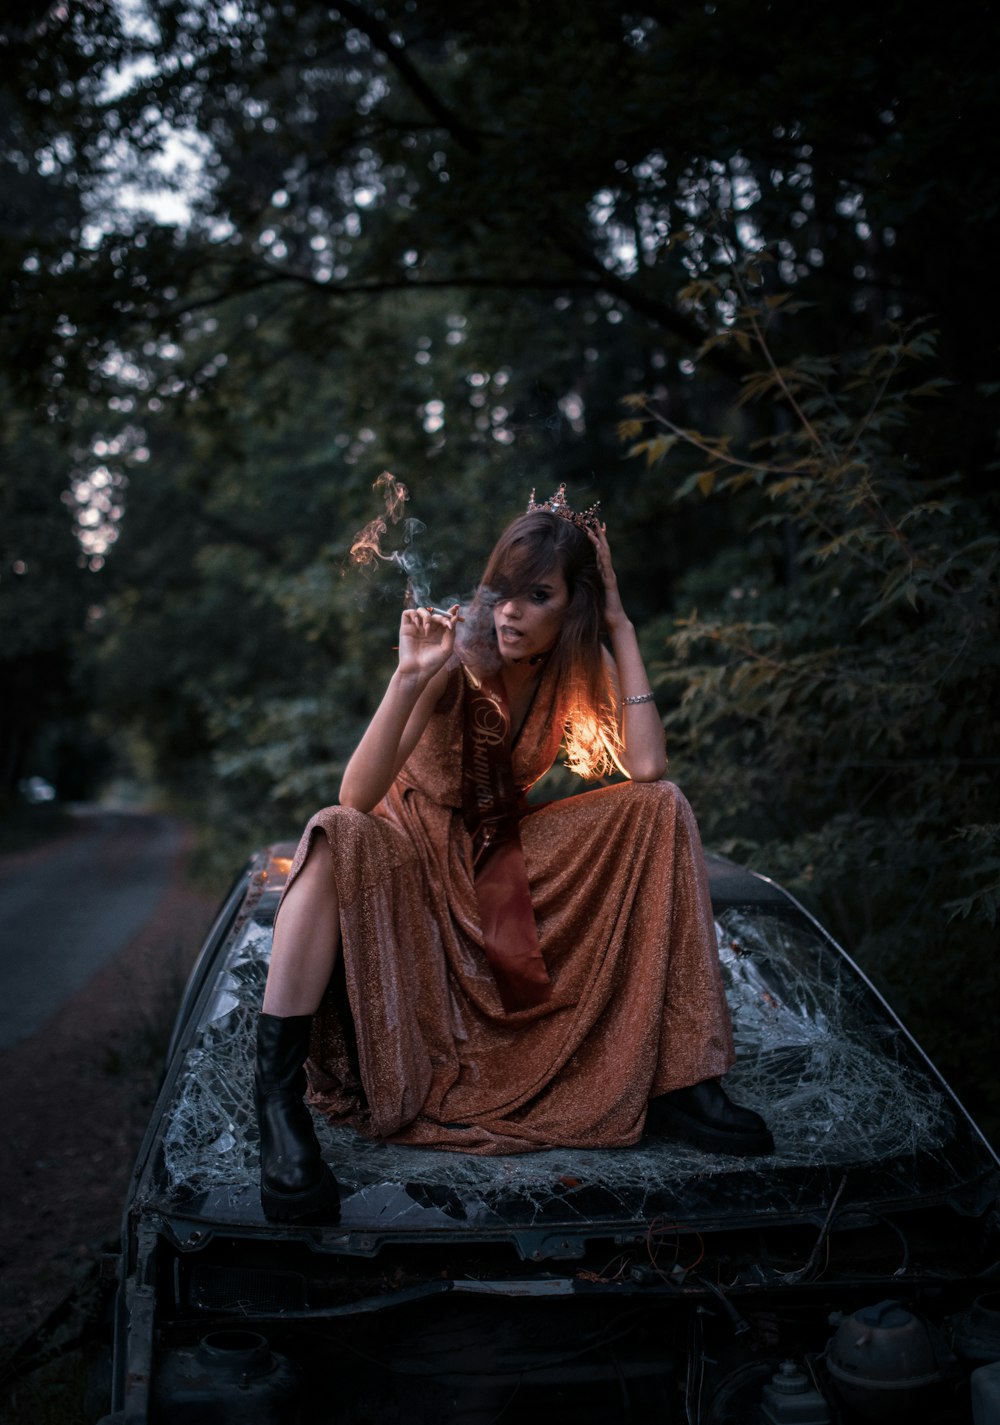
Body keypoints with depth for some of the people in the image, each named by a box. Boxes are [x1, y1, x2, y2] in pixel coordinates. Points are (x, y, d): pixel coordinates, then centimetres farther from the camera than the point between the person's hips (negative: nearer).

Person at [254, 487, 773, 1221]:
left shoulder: (579, 667, -8)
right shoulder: (457, 652, -21)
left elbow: (647, 767, -26)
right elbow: (357, 798, -29)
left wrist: (623, 632, -22)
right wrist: (410, 677, -41)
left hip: (505, 858, 4)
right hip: (413, 846, -4)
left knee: (661, 809, -16)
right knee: (337, 838, -38)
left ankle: (678, 1076, -19)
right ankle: (278, 1093, -34)